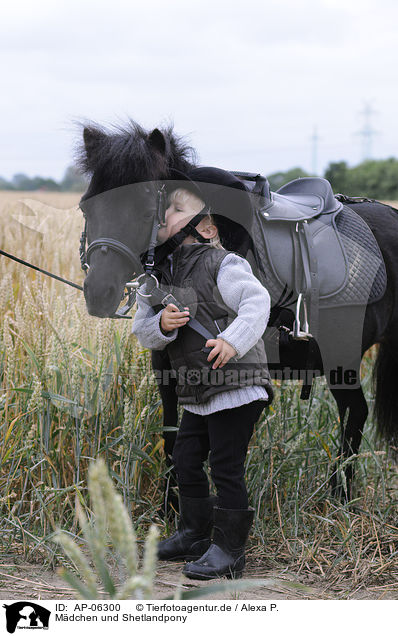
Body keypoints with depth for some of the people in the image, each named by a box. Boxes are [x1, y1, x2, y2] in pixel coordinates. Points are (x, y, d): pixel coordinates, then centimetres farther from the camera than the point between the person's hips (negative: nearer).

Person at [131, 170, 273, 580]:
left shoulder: (221, 264, -12)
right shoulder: (158, 274, 9)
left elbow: (257, 302, -19)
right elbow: (142, 331, 6)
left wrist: (233, 340, -34)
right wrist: (161, 324, -16)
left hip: (237, 386, -8)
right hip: (199, 393, 8)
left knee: (225, 467, -4)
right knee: (186, 459, 17)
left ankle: (229, 550, 7)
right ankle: (194, 534, 34)